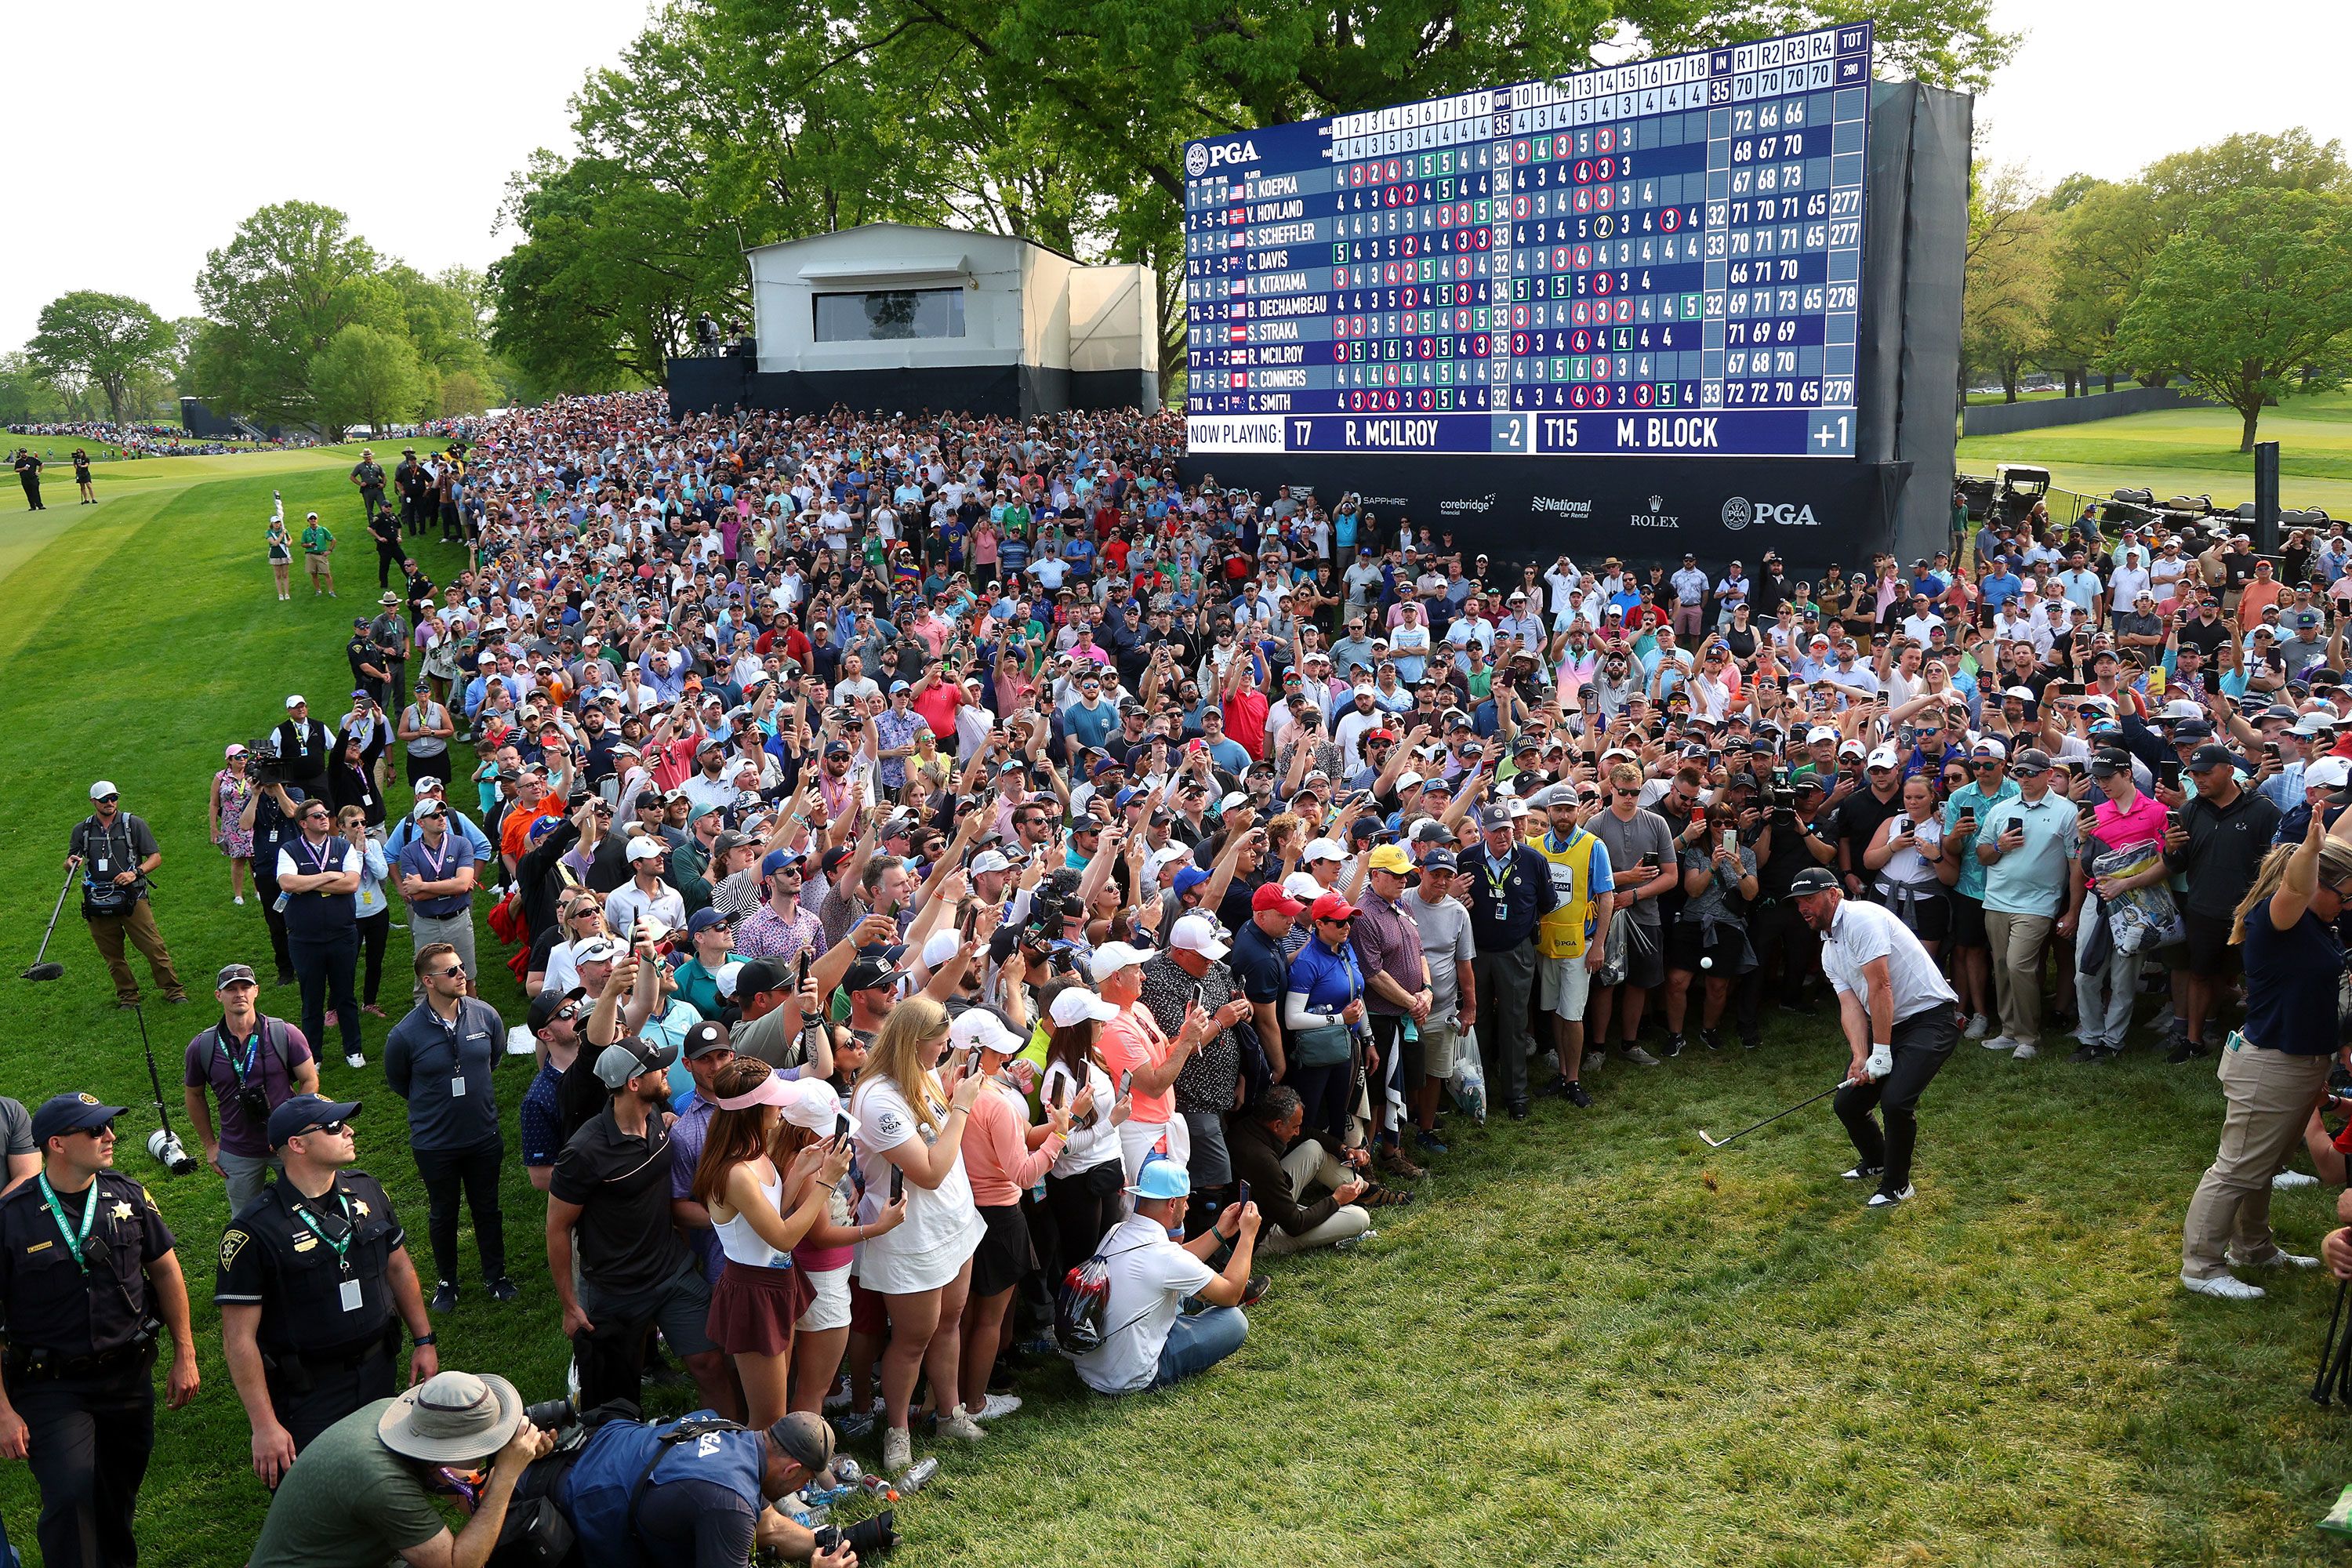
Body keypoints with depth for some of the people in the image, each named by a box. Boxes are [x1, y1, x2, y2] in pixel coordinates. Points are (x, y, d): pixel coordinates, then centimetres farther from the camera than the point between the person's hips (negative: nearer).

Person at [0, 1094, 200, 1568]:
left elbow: (165, 1271, 9)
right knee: (71, 1498, -17)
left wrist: (185, 1356, 8)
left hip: (129, 1377, 4)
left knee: (120, 1496, 17)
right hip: (52, 1387, -4)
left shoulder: (128, 1195, -2)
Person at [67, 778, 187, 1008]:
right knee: (112, 956, 8)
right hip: (98, 902, 3)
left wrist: (136, 872, -14)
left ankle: (173, 990, 2)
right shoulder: (82, 830, 10)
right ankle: (127, 995, 21)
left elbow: (156, 857, 2)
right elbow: (69, 865, 15)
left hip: (132, 898, -3)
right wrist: (71, 864, -9)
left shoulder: (134, 824, 2)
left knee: (153, 947, -7)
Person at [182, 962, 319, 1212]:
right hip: (238, 1152, 1)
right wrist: (209, 1145, 8)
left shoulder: (285, 1034, -11)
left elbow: (310, 1081, -2)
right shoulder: (201, 1047, -7)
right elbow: (194, 1095, 8)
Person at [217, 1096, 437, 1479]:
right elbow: (239, 1338, -17)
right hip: (307, 1396, -5)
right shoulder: (254, 1231, -20)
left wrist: (424, 1340, 12)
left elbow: (398, 1266, 13)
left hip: (378, 1374, 5)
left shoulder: (367, 1191, -1)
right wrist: (264, 1426, -18)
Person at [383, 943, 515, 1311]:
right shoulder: (406, 1034, -21)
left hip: (484, 1136, 2)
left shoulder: (486, 1015, -14)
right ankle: (446, 1281, 39)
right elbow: (397, 1082, 1)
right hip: (435, 1143, -2)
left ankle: (495, 1276, 37)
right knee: (443, 1215, 18)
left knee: (487, 1209, 17)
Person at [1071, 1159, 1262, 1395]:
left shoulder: (1116, 1232, -2)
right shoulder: (1162, 1254, -24)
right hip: (1128, 1382, -8)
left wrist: (1220, 1232, 19)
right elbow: (1230, 1294, -8)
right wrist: (1248, 1234, 2)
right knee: (1234, 1322, -1)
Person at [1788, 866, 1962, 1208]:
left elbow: (1880, 987, -23)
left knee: (1896, 1100, -24)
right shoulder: (1829, 952, 12)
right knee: (1847, 1103, 5)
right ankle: (1875, 1161, 34)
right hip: (1891, 1026, 9)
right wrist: (1860, 1057, -15)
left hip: (1931, 1017, -9)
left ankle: (1896, 1185, -2)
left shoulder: (1862, 918, -18)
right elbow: (1851, 1006, 2)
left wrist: (1882, 1052, -22)